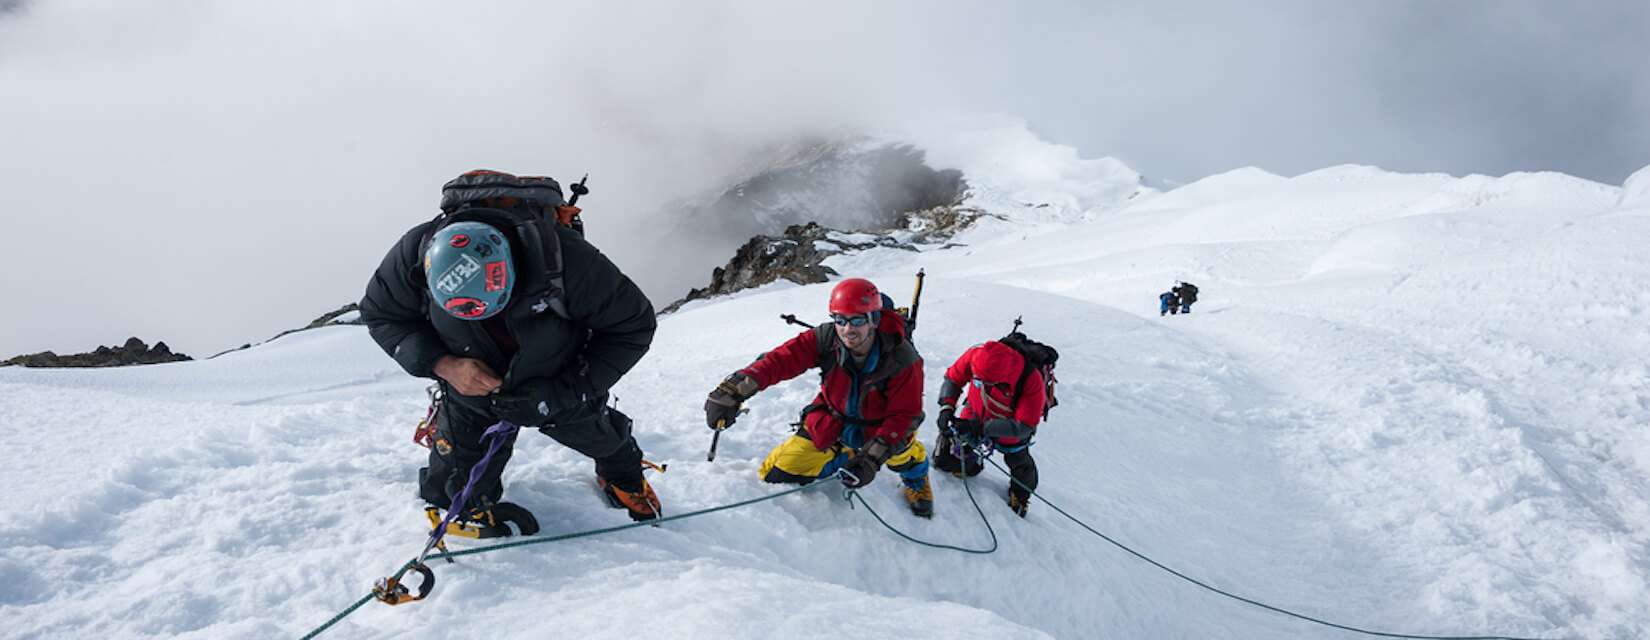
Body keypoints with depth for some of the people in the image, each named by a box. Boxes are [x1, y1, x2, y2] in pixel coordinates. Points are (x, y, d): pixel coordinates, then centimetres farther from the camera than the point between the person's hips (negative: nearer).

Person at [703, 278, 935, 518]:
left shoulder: (901, 360, -30)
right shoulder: (826, 339, -26)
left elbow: (903, 415, -27)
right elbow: (781, 359, -33)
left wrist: (872, 457, -38)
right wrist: (733, 390, -46)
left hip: (877, 425, 0)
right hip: (831, 421, 0)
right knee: (777, 475, -5)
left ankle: (915, 477, 14)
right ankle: (844, 456, 21)